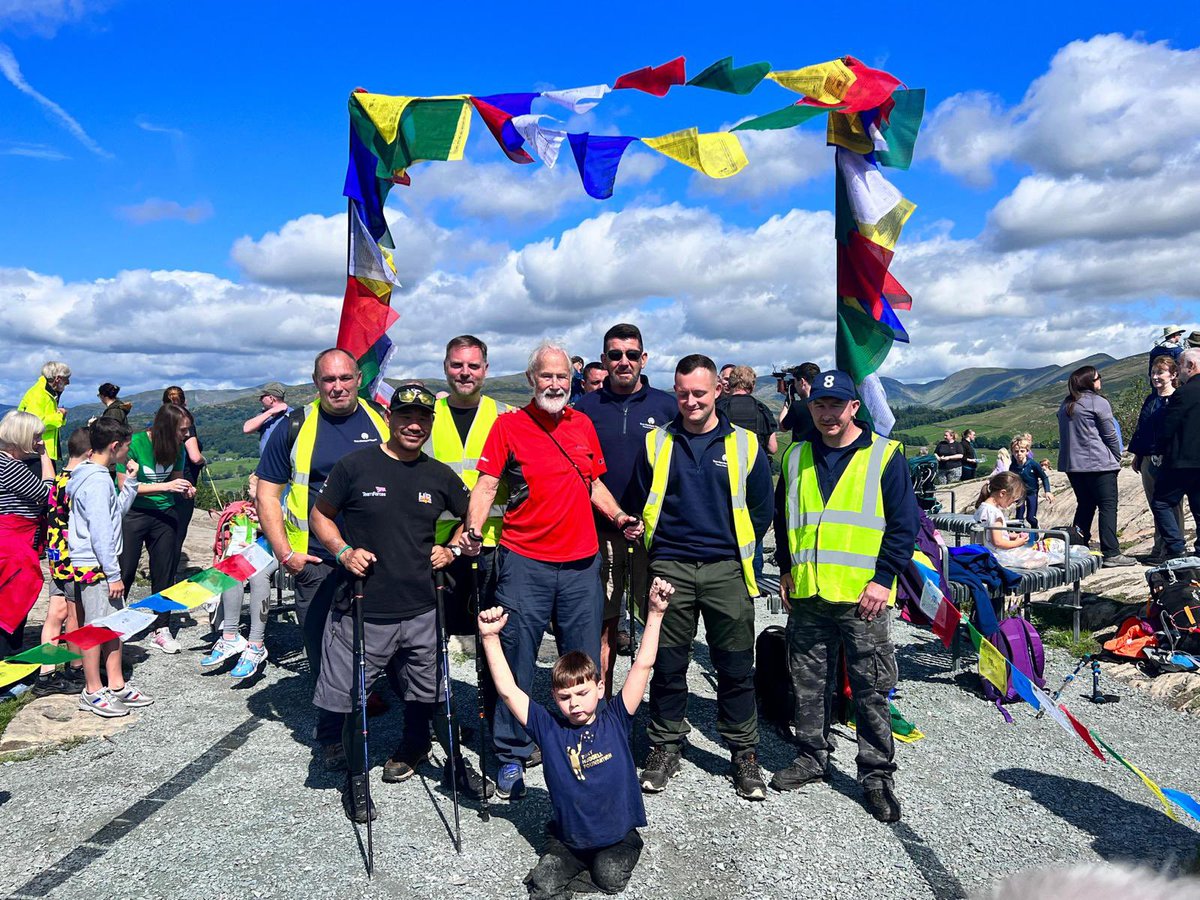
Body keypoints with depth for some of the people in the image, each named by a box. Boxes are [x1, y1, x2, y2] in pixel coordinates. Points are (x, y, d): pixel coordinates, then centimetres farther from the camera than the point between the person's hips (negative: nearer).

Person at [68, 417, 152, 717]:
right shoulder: (97, 480, -19)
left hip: (101, 564, 10)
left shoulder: (98, 475, 12)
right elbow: (100, 532, -21)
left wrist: (130, 481, 12)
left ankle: (116, 685, 22)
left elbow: (118, 510, 21)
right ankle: (92, 692, 11)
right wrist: (113, 575, -19)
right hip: (94, 567, -10)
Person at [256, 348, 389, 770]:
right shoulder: (295, 427, 2)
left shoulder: (380, 423, 7)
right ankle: (333, 737, 23)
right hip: (317, 563, -1)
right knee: (325, 656, 5)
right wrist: (285, 553, -5)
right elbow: (267, 493, 4)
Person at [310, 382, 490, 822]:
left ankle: (455, 763, 37)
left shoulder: (440, 475, 4)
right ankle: (355, 777, 31)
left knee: (435, 695, 14)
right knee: (352, 700, 8)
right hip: (361, 611, -2)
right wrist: (343, 551, -11)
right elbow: (320, 515, 5)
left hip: (421, 611, 2)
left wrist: (451, 548, 3)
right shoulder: (354, 466, -5)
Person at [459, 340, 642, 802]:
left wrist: (619, 516, 5)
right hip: (524, 564, -3)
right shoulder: (509, 425, -1)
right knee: (516, 664, 4)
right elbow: (486, 484, -6)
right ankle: (511, 758, 20)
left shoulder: (584, 425, 11)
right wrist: (474, 528, -22)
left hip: (582, 564, 4)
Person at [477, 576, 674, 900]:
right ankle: (561, 861, 12)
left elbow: (642, 666, -8)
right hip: (566, 839, 0)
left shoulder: (615, 720, -3)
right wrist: (491, 638, -16)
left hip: (618, 835, 0)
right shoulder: (549, 728, -2)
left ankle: (607, 860, 10)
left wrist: (655, 615, -15)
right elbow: (508, 691, -8)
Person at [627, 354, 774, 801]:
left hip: (726, 570, 0)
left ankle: (744, 752, 22)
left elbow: (760, 510, 11)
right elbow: (641, 504, 13)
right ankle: (665, 745, 25)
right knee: (667, 663, 8)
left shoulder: (744, 444, 3)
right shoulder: (656, 443, 6)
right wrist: (656, 550, 10)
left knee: (736, 666, 6)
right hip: (669, 568, 1)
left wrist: (739, 553, 11)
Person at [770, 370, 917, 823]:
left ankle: (877, 773, 17)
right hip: (807, 595, 4)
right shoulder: (796, 458, 10)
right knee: (808, 683, 13)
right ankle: (811, 757, 29)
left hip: (863, 596, -4)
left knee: (871, 689, 4)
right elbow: (782, 519, 19)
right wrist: (787, 570, 12)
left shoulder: (885, 456, -3)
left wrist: (883, 579, -11)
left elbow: (904, 523, -4)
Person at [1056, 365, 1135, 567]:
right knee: (1108, 506, -3)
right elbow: (1110, 436, -5)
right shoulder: (1098, 402, -8)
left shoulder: (1066, 404, 13)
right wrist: (1117, 460, 8)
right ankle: (1111, 554, -6)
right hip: (1098, 464, -7)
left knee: (1085, 506, 15)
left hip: (1072, 465, 7)